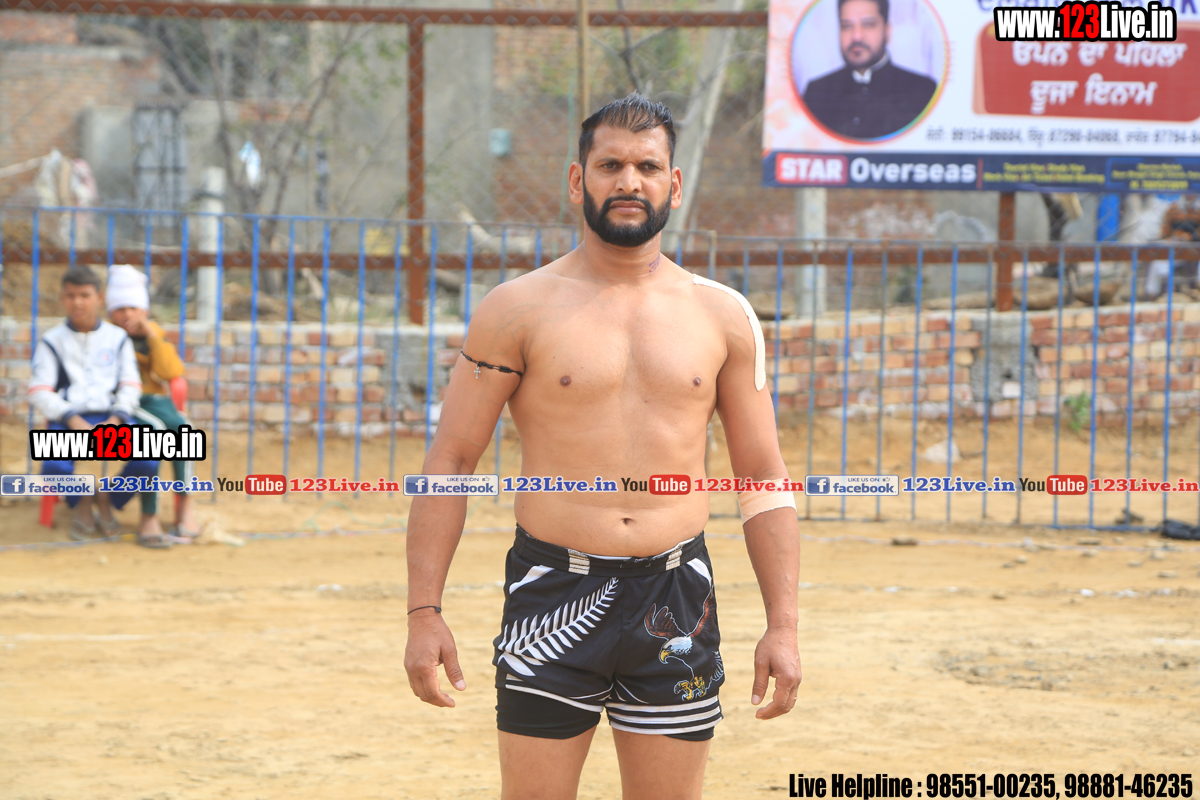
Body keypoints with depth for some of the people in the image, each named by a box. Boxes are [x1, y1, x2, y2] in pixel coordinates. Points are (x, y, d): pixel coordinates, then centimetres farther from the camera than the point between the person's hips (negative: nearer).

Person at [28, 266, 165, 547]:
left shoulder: (117, 338, 15)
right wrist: (74, 421, -15)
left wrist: (115, 420, -11)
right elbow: (39, 393, 1)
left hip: (111, 417, 2)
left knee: (148, 461, -28)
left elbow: (130, 386, 8)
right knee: (54, 467, -35)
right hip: (67, 420, -2)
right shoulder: (52, 341, 9)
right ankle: (80, 503, 3)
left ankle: (106, 501, 5)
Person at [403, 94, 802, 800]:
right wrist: (425, 614, -7)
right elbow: (451, 462, 1)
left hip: (676, 603, 2)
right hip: (554, 594, -2)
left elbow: (764, 476, 10)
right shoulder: (519, 309, 0)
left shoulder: (723, 316, 7)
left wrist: (783, 624, 2)